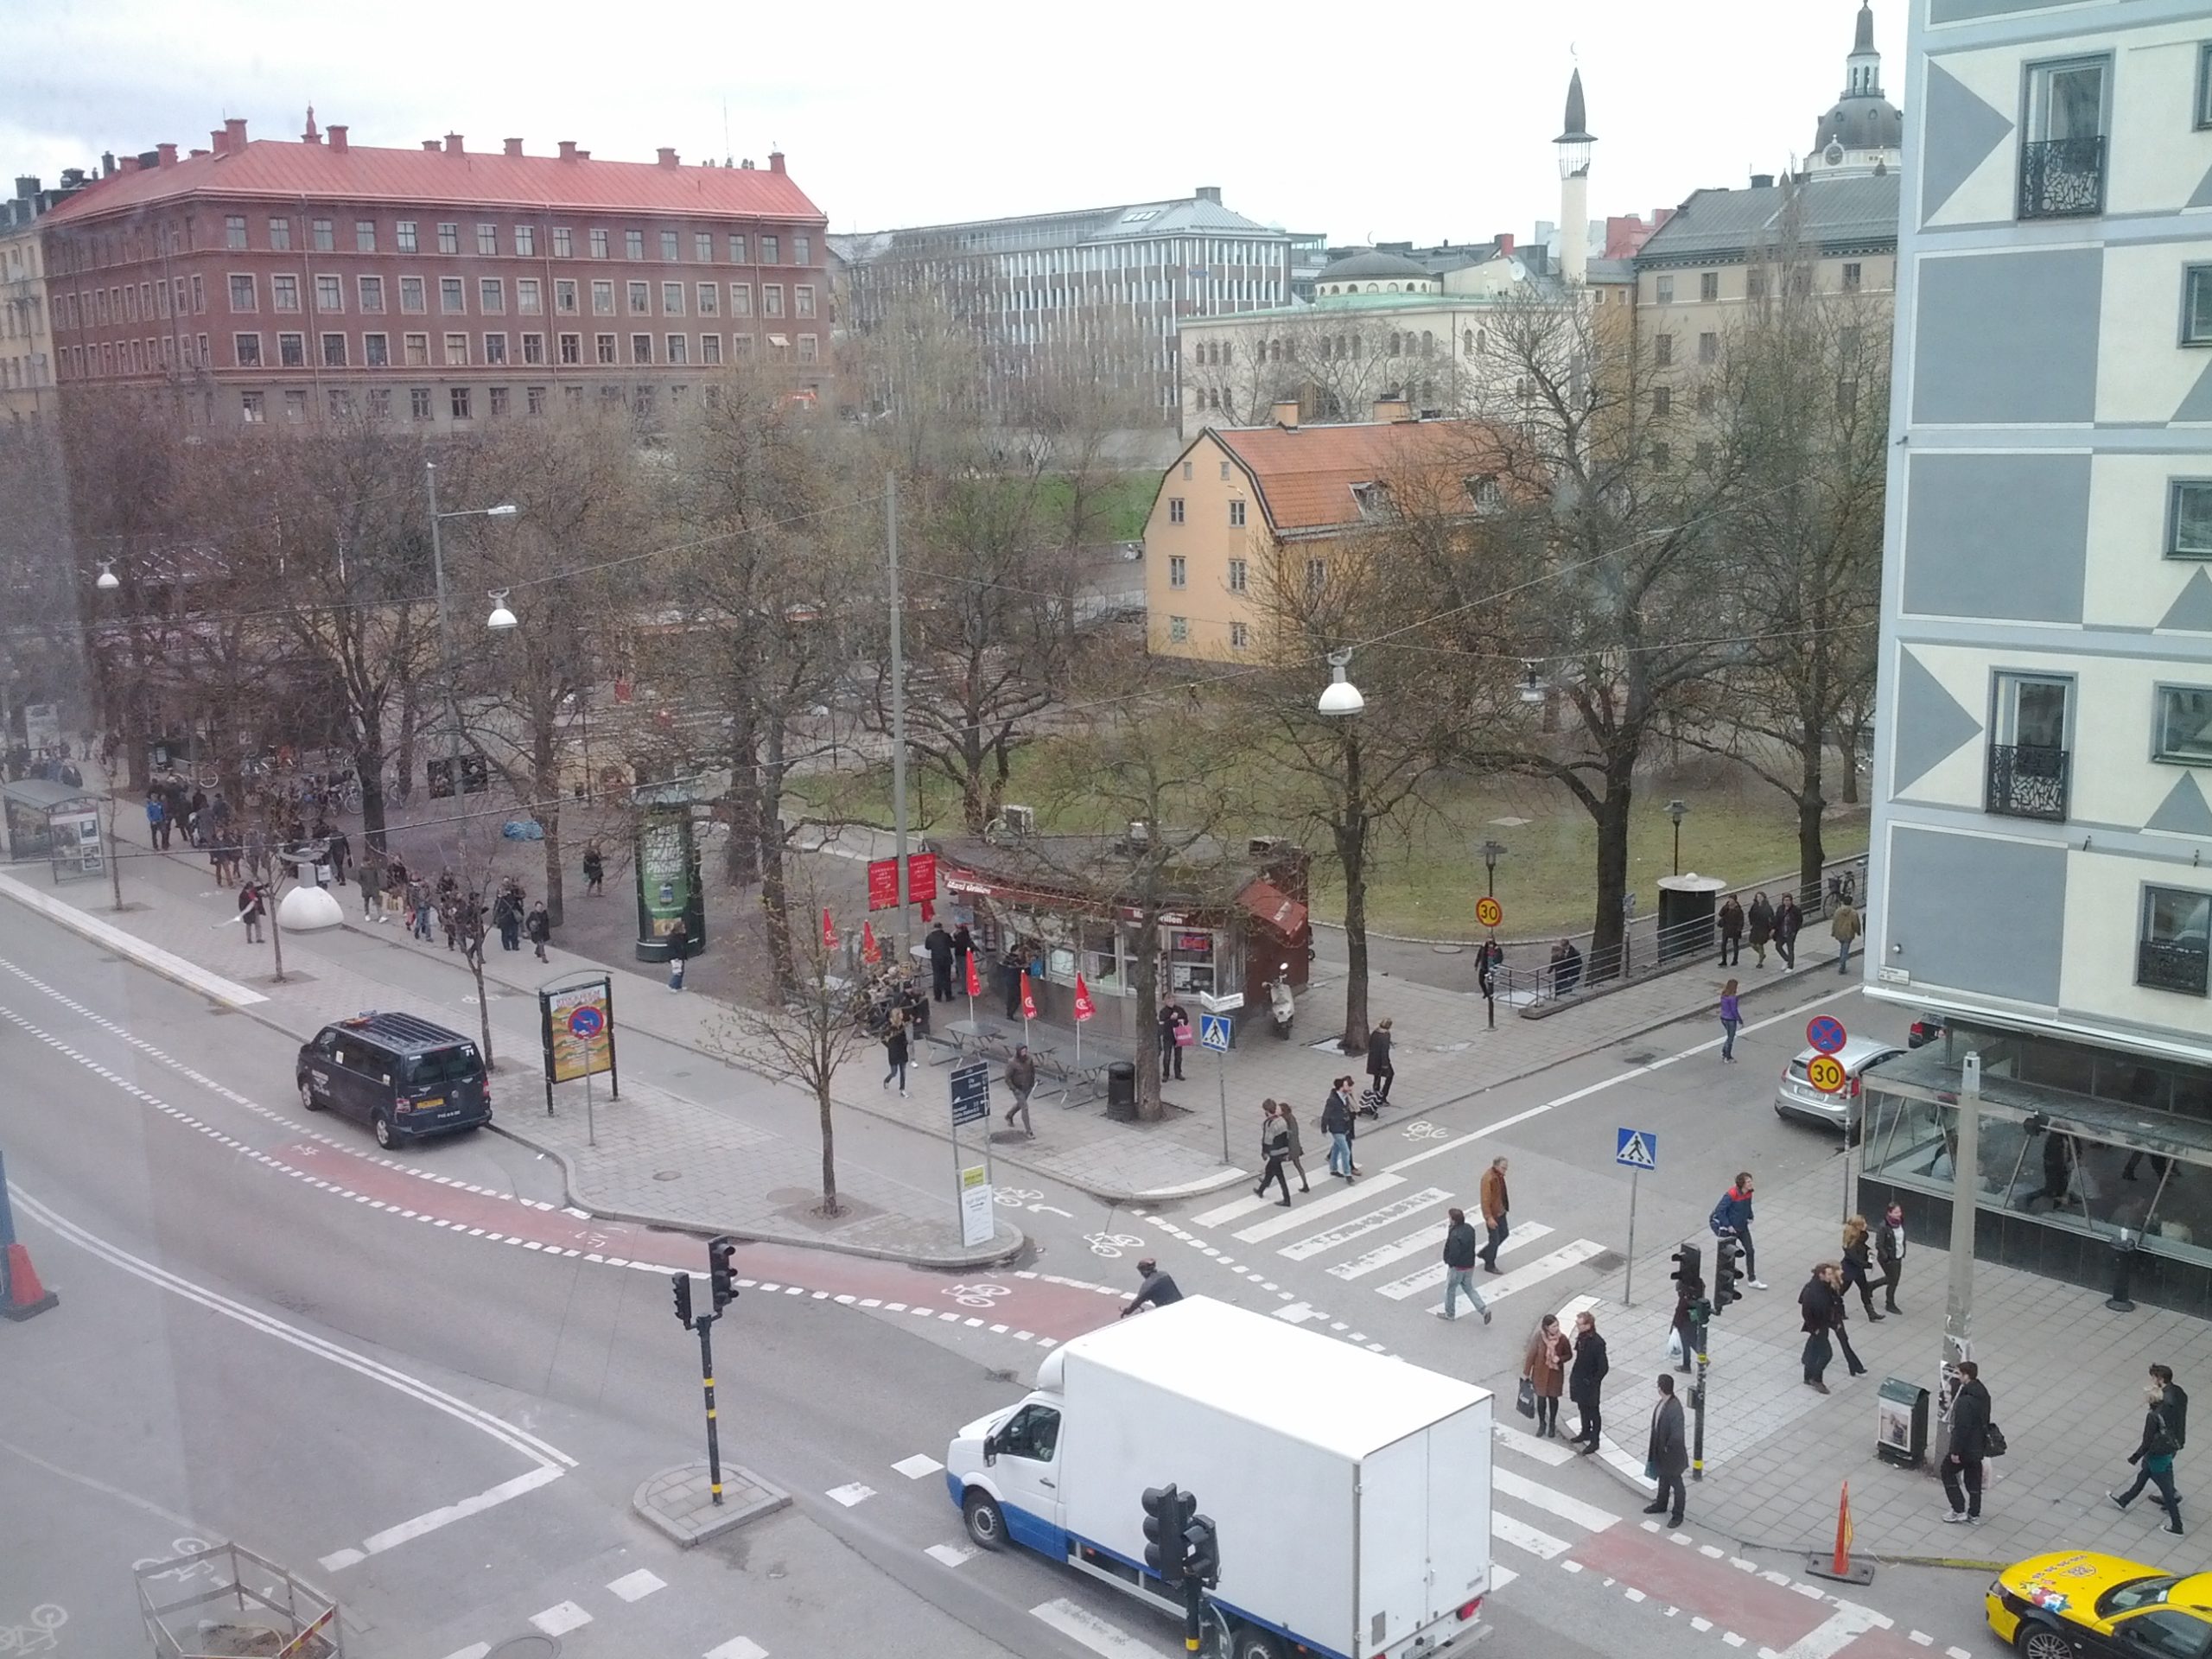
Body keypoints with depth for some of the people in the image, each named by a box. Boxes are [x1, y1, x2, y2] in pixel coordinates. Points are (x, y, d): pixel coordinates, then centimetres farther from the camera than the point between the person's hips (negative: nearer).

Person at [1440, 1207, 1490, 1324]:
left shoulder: (1455, 1235, -29)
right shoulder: (1469, 1228, -3)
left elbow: (1454, 1254, -28)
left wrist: (1449, 1262, -10)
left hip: (1457, 1267, -8)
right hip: (1470, 1265, 8)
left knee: (1450, 1289, 14)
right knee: (1469, 1288, 22)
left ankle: (1449, 1313, 30)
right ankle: (1483, 1309, 11)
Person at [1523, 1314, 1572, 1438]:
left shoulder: (1562, 1338, -16)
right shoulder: (1538, 1338, -19)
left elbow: (1569, 1355, -1)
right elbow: (1531, 1355, -8)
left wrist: (1560, 1359, -23)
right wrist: (1526, 1373, -3)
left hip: (1556, 1374, 1)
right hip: (1540, 1373, -1)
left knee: (1553, 1398, 15)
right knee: (1541, 1398, 11)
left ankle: (1552, 1424, 36)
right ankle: (1542, 1424, 33)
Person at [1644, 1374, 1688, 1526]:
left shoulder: (1675, 1409, -35)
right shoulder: (1663, 1402, -7)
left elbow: (1677, 1436, -33)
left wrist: (1667, 1448, -17)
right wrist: (1653, 1444, 10)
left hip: (1672, 1454, -8)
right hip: (1661, 1450, 8)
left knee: (1676, 1483, 13)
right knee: (1663, 1479, 28)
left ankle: (1678, 1515, 31)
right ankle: (1661, 1505, 49)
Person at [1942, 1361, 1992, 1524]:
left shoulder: (1966, 1400, -29)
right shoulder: (1983, 1392, 1)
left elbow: (1961, 1428, -26)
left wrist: (1955, 1451, -18)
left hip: (1966, 1446, -8)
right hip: (1979, 1445, 8)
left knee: (1948, 1471, 11)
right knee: (1974, 1479, 19)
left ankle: (1959, 1511, 11)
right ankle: (1974, 1515, 27)